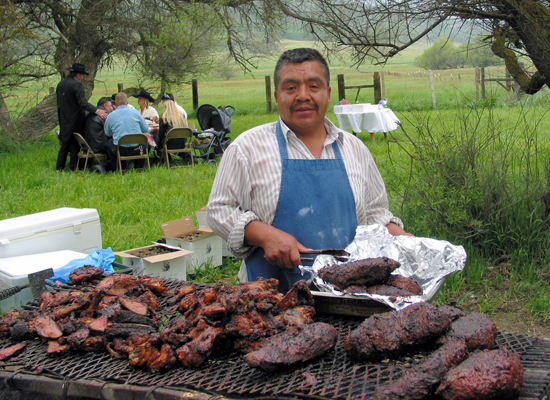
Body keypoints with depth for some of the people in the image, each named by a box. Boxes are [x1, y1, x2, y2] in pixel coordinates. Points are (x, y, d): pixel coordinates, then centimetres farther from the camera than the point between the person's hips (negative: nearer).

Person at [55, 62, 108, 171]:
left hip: (64, 120, 7)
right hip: (75, 120, -7)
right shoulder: (76, 85, -16)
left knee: (65, 143, 13)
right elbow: (83, 102, -27)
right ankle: (73, 167, 3)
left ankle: (59, 167, 14)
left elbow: (59, 103, 17)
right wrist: (97, 110, -34)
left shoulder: (60, 84, 10)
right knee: (75, 144, 1)